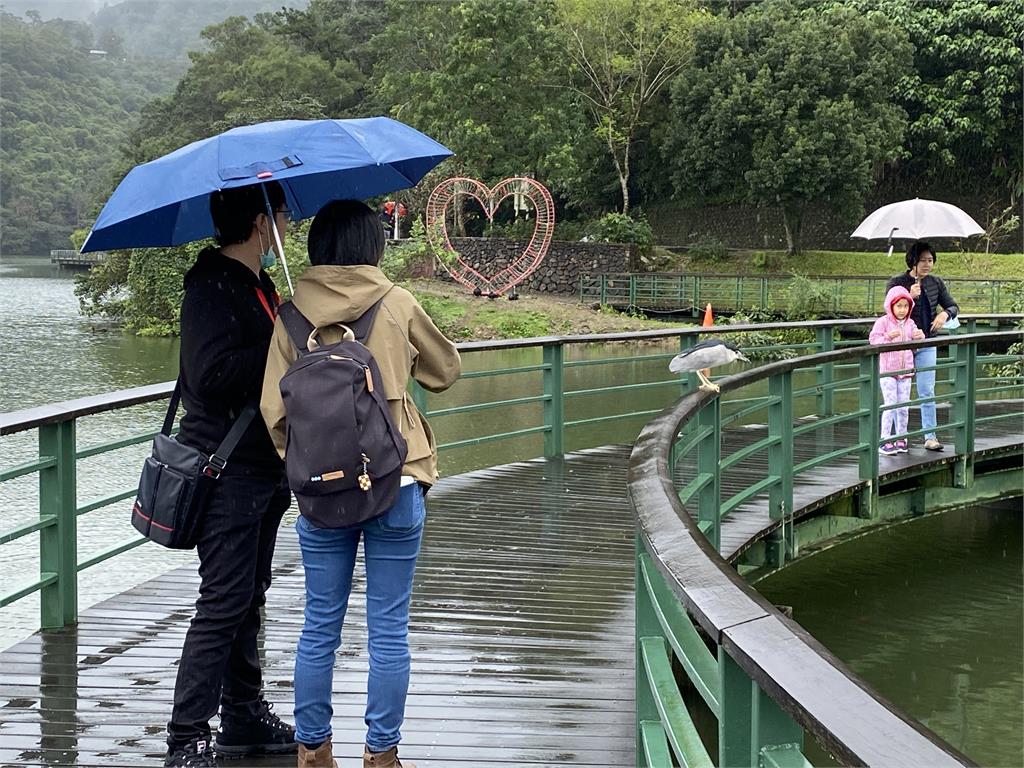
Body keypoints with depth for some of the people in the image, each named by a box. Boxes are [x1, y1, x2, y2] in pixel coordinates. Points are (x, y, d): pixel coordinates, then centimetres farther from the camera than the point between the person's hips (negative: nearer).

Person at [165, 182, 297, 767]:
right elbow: (211, 375, -27)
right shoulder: (214, 286, -15)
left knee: (248, 599, 16)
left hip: (261, 470, 10)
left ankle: (245, 717, 25)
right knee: (223, 605, -8)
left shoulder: (256, 284, 16)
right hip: (230, 472, -10)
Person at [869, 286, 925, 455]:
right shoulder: (883, 322, -5)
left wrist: (919, 337, -6)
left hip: (905, 371, 5)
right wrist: (888, 337, -28)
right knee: (890, 405, -8)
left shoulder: (910, 324, 10)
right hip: (887, 371, -5)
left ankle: (901, 439, 17)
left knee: (903, 407, 7)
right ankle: (885, 441, -2)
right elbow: (874, 341, -13)